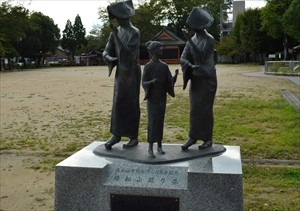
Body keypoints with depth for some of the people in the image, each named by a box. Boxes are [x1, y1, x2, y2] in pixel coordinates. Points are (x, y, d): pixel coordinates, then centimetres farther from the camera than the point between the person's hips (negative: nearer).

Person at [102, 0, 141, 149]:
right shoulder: (115, 32, 6)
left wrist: (116, 35, -27)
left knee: (131, 104, 0)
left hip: (132, 72, -6)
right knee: (117, 103, 6)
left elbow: (127, 52, -26)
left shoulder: (134, 32, -15)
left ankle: (134, 137, 10)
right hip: (120, 71, 6)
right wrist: (110, 58, -20)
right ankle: (116, 134, 15)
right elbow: (106, 52, 3)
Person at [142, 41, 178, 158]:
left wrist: (175, 75, -20)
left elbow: (170, 82, 1)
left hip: (162, 98, 5)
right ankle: (150, 148, 0)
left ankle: (159, 146, 19)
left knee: (160, 121, 8)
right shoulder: (147, 67, -9)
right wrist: (152, 82, -35)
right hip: (152, 98, -4)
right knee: (152, 121, -8)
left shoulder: (165, 66, 5)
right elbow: (144, 83, -14)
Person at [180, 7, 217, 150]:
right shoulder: (192, 40, 7)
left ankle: (208, 139, 10)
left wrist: (191, 43, -21)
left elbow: (202, 58, -23)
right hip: (195, 78, 6)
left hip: (207, 78, -6)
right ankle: (193, 137, 13)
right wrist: (191, 66, -22)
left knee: (205, 108, -2)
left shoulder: (210, 40, -12)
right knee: (194, 108, 5)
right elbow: (183, 59, -2)